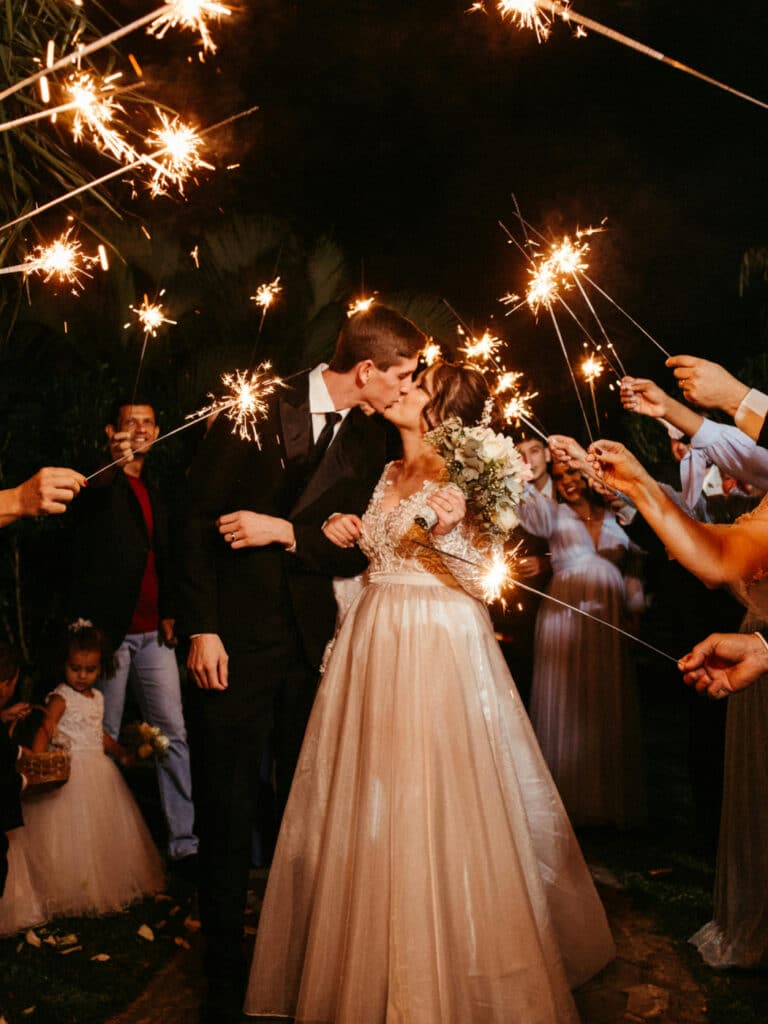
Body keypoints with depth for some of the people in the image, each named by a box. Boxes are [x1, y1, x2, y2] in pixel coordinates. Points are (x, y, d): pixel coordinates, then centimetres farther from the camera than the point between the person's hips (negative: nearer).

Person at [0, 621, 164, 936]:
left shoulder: (97, 697, 10)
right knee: (70, 832, -2)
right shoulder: (61, 697, -12)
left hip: (99, 770, 8)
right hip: (69, 773, -8)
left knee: (102, 830, 14)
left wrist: (125, 754, 22)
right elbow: (46, 729, -26)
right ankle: (69, 892, 9)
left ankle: (103, 885, 27)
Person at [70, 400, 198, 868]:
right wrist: (114, 465, -46)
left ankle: (184, 842, 3)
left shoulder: (156, 495, 19)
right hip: (107, 630, -5)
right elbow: (87, 500, -25)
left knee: (174, 735, 0)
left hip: (153, 633, 5)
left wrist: (169, 614, 9)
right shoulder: (101, 484, 1)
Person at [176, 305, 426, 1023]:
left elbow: (355, 552, 3)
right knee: (226, 815, 4)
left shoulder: (371, 441, 5)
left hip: (311, 641, 3)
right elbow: (198, 516, -6)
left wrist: (286, 531, -14)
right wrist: (201, 628, -10)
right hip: (235, 640, -3)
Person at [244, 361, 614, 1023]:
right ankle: (370, 962, 32)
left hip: (438, 645, -7)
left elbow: (476, 578, -12)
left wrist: (450, 529, -28)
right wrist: (352, 534, 4)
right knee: (368, 801, 13)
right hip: (377, 642, 7)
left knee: (436, 801, 0)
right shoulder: (390, 474, 13)